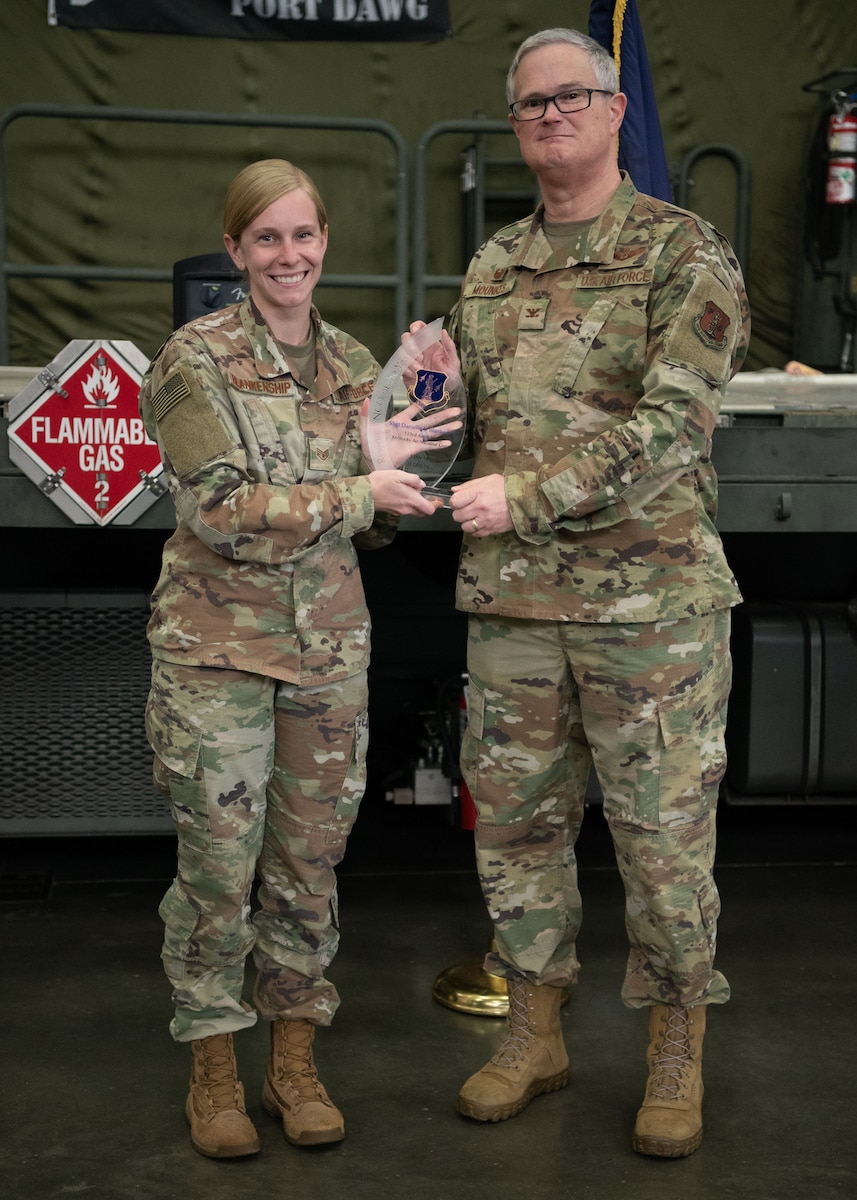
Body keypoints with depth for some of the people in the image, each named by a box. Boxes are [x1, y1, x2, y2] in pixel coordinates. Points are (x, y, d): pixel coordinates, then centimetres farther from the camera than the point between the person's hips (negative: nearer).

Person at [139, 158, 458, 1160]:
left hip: (329, 645, 4)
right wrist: (363, 483, -17)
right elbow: (224, 511, -15)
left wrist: (400, 463, -7)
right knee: (218, 864, 2)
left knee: (310, 862, 10)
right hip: (217, 647, -4)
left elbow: (373, 527, 12)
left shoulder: (354, 365, 9)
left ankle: (295, 1063, 25)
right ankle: (213, 1070, 20)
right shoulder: (194, 359, -7)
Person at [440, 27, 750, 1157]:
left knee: (664, 832, 4)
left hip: (650, 596, -5)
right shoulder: (491, 269, 14)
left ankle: (678, 1058, 20)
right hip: (510, 599, 5)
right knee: (517, 819, 11)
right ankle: (534, 1035, 28)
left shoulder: (685, 253, -3)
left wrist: (527, 494, -20)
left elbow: (673, 421, -16)